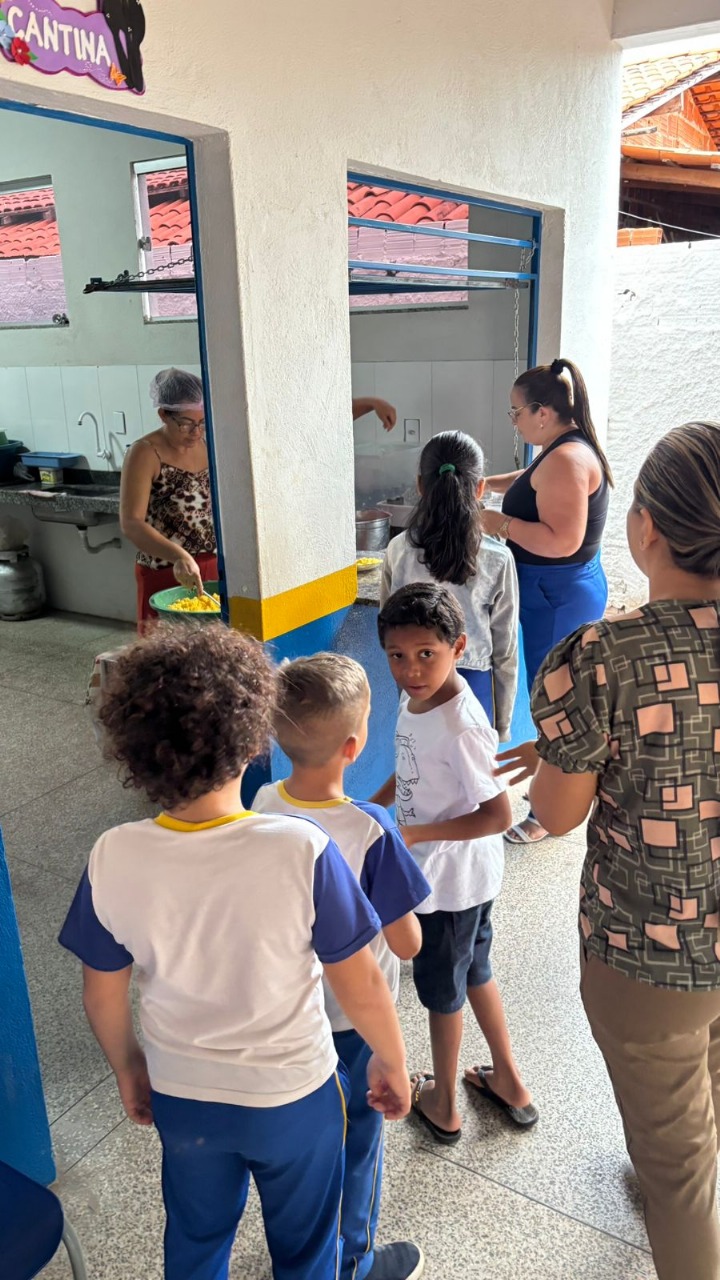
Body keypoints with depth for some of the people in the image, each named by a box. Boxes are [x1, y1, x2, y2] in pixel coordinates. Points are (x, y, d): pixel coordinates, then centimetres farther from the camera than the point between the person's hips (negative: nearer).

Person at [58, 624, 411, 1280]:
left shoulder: (112, 860, -23)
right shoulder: (303, 851, -32)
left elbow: (103, 995, -7)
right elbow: (361, 986, -19)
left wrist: (127, 1066, 13)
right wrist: (392, 1061, 1)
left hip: (178, 1095, 3)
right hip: (292, 1097, -2)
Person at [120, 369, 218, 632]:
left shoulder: (207, 446, 6)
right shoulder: (146, 454, -11)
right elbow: (131, 524, -20)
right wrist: (178, 556, -33)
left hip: (214, 569, 5)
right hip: (165, 575, -5)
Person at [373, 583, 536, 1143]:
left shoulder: (461, 727, -32)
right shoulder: (415, 699, -6)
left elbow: (498, 815, -28)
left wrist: (414, 834, -25)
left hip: (452, 880, -8)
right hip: (455, 875, 8)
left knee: (441, 990, 15)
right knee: (474, 972, 26)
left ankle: (442, 1106, 41)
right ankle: (510, 1084, 48)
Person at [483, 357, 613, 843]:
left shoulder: (566, 460, -21)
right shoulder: (567, 450, 10)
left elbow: (562, 540, -28)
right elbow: (532, 483, 31)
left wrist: (499, 523, -21)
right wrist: (487, 483, 20)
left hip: (559, 596, -10)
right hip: (564, 592, 10)